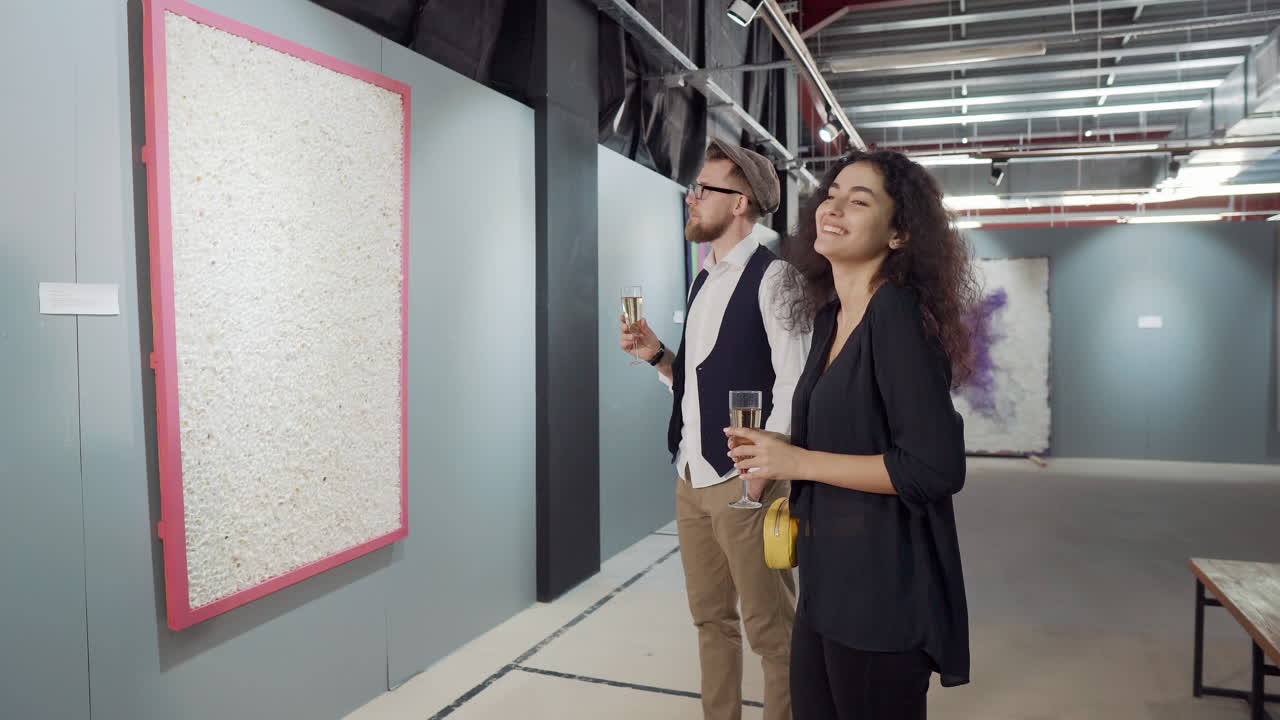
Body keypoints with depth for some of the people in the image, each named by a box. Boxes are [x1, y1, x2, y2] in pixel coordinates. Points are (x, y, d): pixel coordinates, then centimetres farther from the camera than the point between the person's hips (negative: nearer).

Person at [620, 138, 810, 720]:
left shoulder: (771, 276, -10)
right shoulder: (703, 281, 14)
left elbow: (793, 383, -17)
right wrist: (656, 356, 2)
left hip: (743, 479, -8)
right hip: (691, 477, 8)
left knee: (770, 629, 3)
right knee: (710, 618, 17)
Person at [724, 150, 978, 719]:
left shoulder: (897, 315, -19)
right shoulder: (830, 315, 7)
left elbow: (936, 468, -25)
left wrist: (799, 462, -21)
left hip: (884, 583, -8)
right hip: (829, 577, 8)